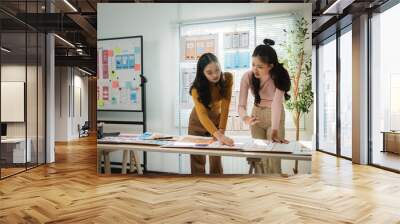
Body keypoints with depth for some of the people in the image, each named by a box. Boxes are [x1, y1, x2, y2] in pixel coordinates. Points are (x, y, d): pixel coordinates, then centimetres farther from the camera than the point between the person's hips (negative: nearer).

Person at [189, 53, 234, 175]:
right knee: (197, 159, 3)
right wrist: (219, 136, -53)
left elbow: (225, 107, -24)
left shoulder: (227, 78, -23)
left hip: (217, 120, 1)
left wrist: (221, 131, -31)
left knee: (216, 159, -1)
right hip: (198, 123, -1)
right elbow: (202, 115, -40)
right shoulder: (197, 88, -30)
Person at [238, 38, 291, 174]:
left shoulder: (279, 77, -27)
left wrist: (274, 131, -46)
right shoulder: (247, 77, -21)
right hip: (256, 114, 3)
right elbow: (241, 104, -25)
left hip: (276, 116, -2)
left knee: (273, 156, -3)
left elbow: (277, 103, -37)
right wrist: (245, 118, -47)